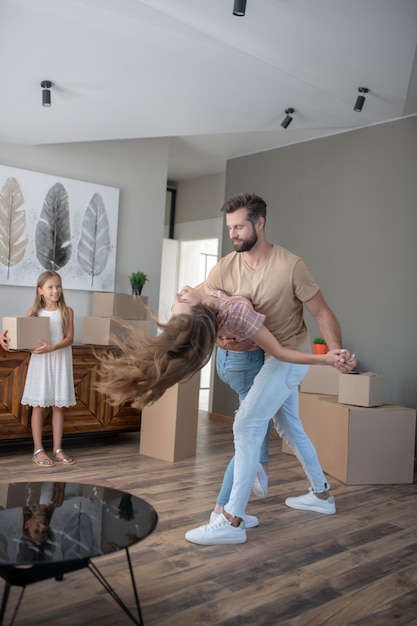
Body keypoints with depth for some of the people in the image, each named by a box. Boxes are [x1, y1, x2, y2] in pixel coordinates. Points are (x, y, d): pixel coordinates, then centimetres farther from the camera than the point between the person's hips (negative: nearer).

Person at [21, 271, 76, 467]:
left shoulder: (67, 311, 0)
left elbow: (69, 338, -7)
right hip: (40, 362, -1)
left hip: (60, 362, 1)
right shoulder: (34, 312, 0)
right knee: (39, 405, 3)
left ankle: (57, 449, 15)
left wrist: (52, 348, -23)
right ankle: (38, 450, 11)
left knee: (59, 406, 6)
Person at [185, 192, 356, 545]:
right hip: (263, 355, 7)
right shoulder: (226, 268, -6)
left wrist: (337, 351, -32)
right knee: (290, 427, 20)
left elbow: (322, 312, -17)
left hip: (290, 355, -7)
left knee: (247, 425, -15)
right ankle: (322, 494, 41)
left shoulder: (290, 265, -22)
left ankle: (233, 522, -7)